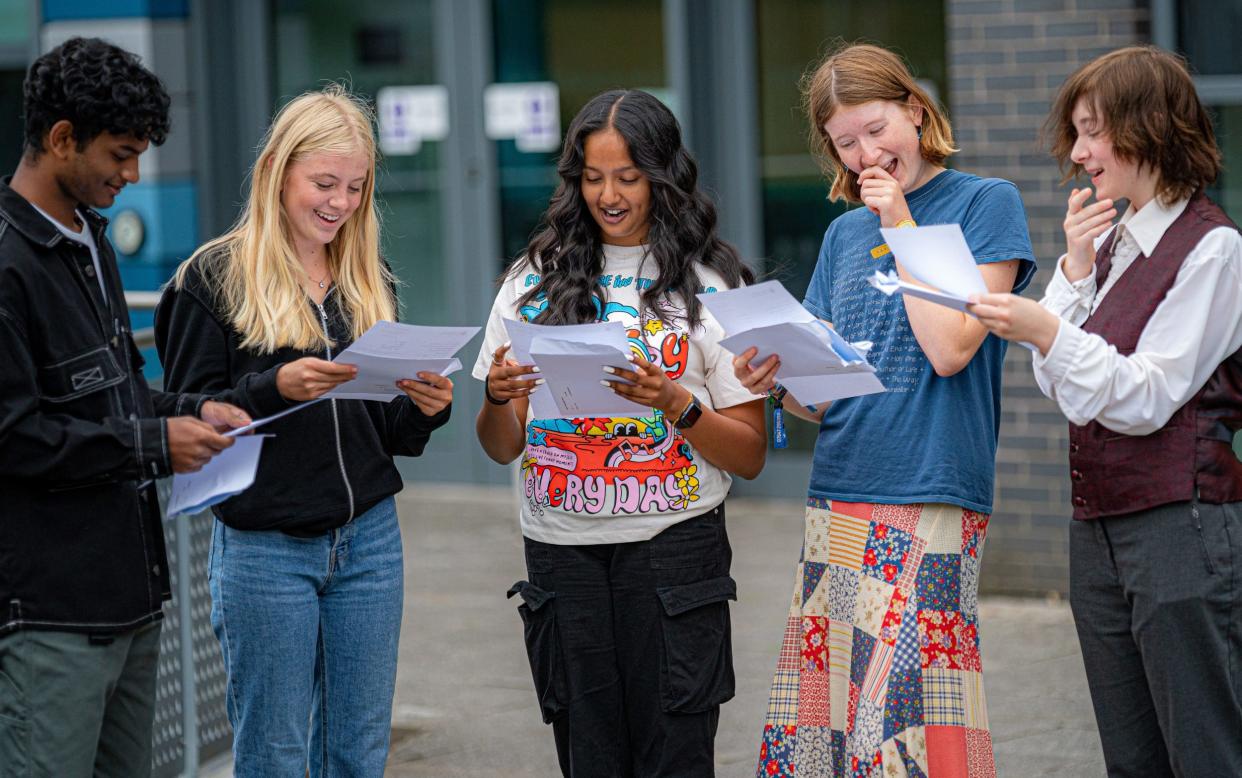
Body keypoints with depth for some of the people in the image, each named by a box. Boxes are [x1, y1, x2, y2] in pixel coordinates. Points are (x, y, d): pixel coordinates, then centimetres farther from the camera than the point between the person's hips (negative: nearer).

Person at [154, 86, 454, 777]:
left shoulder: (370, 280, 12)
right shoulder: (216, 278, -4)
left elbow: (389, 434, 15)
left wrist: (424, 408, -7)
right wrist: (276, 388, -23)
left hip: (369, 540, 5)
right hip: (265, 547, -5)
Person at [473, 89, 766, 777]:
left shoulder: (709, 287, 2)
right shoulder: (536, 281, 9)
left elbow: (750, 456, 0)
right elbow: (502, 448, 12)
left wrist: (676, 405, -16)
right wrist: (497, 399, -9)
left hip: (673, 547, -2)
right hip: (562, 554, 3)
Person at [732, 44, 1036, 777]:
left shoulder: (985, 203, 2)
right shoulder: (845, 233, 17)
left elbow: (950, 349, -9)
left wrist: (902, 228, -4)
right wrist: (776, 382, -4)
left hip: (931, 506, -6)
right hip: (838, 508, 6)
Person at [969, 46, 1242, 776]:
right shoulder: (1111, 241, 15)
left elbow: (1146, 398, -16)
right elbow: (1060, 385, 11)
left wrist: (1047, 332, -26)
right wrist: (1075, 267, 3)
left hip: (1182, 527, -9)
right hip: (1100, 529, 9)